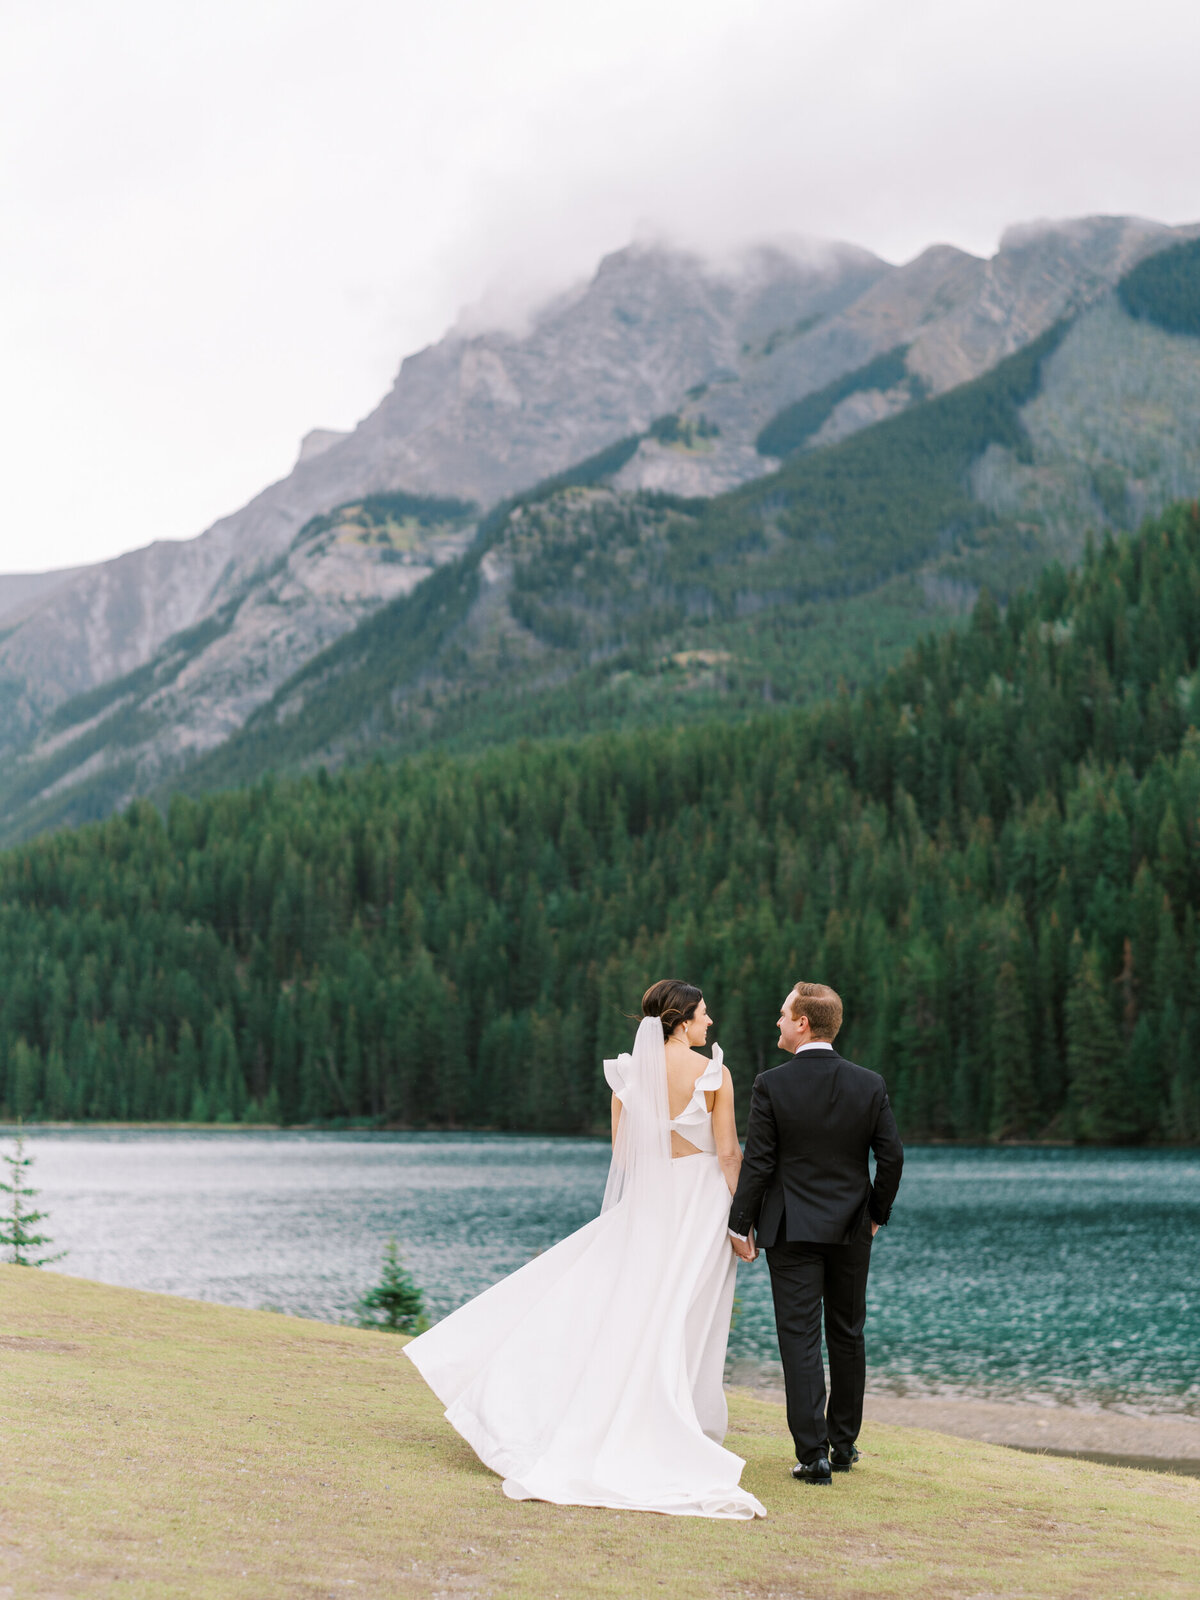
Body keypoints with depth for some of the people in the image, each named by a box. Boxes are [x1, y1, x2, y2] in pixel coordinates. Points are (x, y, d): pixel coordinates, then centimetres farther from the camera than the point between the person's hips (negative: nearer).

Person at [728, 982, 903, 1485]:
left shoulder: (772, 1085, -11)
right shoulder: (870, 1084, -2)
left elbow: (758, 1162, -11)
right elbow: (892, 1156, -1)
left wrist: (740, 1224, -2)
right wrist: (876, 1213, 13)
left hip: (791, 1229, -3)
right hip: (851, 1228, 3)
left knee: (800, 1340, -1)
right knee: (847, 1335, 16)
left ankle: (813, 1454, -5)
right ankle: (843, 1444, 25)